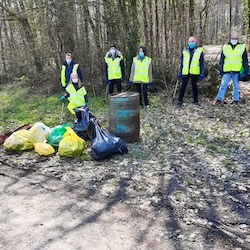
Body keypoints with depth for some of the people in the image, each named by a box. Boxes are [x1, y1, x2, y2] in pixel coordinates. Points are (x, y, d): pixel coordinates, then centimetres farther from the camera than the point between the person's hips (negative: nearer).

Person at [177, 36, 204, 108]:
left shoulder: (199, 51, 3)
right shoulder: (184, 51, 9)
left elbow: (202, 63, 2)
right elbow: (181, 63, 12)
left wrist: (202, 73, -3)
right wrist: (179, 73, 8)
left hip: (195, 73, -1)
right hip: (185, 73, 1)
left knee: (194, 87, 8)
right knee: (183, 87, 1)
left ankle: (196, 101, 19)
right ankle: (180, 101, 7)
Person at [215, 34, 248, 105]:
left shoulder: (242, 47, 7)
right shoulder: (225, 47, 10)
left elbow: (245, 61, 8)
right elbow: (221, 60, 13)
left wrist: (245, 71, 2)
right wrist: (221, 70, 7)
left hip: (237, 71, -1)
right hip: (227, 71, 1)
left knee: (236, 86, 7)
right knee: (223, 85, -1)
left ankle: (235, 100, 15)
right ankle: (219, 99, 2)